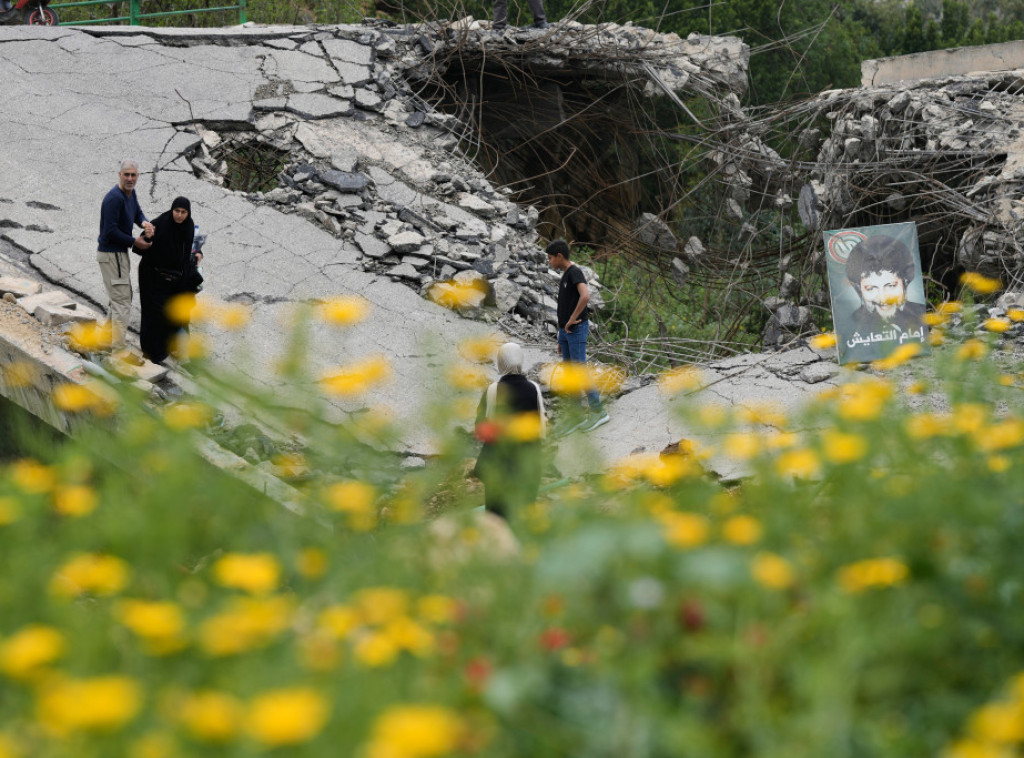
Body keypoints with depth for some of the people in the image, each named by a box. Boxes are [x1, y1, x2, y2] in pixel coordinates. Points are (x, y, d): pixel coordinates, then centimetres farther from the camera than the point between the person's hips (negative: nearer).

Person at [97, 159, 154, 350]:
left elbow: (137, 212, 21)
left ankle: (109, 339, 35)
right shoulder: (114, 198, -24)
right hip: (111, 254, -11)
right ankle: (117, 347, -6)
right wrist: (134, 242, -17)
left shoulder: (130, 193, 6)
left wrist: (144, 222, -3)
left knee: (117, 298, 22)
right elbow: (110, 231, -26)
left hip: (120, 252, 11)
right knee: (122, 301, -9)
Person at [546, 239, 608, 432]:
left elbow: (585, 296, -30)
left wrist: (572, 320, -21)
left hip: (577, 329, -9)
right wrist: (561, 339, 20)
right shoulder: (564, 276, 17)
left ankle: (598, 411, -4)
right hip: (565, 331, 9)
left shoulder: (575, 272, -12)